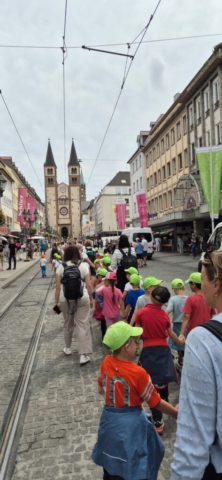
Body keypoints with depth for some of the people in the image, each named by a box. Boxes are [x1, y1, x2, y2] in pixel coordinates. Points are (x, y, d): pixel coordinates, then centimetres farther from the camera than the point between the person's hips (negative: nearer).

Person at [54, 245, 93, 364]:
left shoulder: (61, 267, 0)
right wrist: (91, 299, 7)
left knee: (68, 324, 19)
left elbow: (58, 286, -1)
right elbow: (88, 285, -4)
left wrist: (56, 302, 7)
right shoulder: (83, 265, -1)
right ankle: (83, 355, -2)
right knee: (82, 325, 0)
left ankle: (67, 348, 37)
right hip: (82, 298, -1)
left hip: (65, 299, 2)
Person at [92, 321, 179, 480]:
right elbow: (156, 402, -13)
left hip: (109, 420, 5)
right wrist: (176, 412, 2)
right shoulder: (138, 373, -26)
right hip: (131, 424, -5)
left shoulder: (106, 363, -11)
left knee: (111, 466, 25)